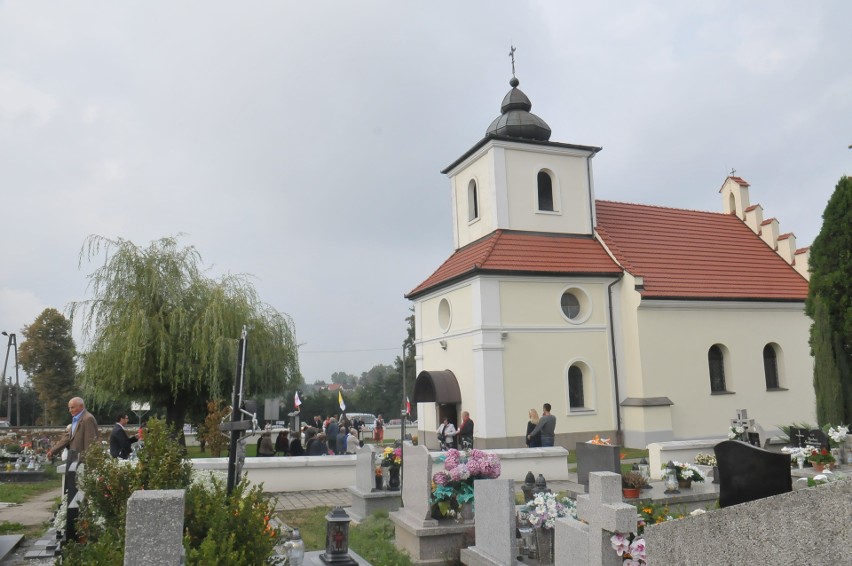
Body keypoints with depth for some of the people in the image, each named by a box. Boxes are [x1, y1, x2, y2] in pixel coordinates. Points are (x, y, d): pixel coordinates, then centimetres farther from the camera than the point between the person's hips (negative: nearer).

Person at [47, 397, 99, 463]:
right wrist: (52, 450, 14)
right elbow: (68, 437, 18)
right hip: (74, 458, 9)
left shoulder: (88, 418, -14)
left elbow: (90, 442, -17)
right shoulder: (75, 419, 17)